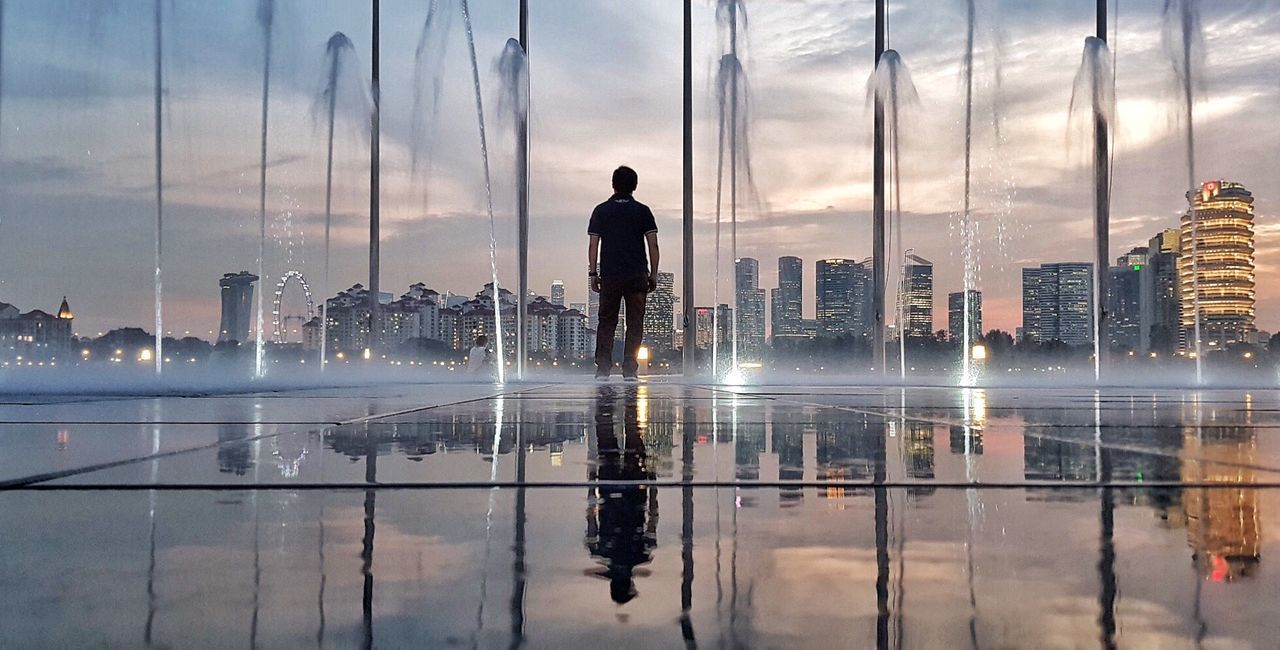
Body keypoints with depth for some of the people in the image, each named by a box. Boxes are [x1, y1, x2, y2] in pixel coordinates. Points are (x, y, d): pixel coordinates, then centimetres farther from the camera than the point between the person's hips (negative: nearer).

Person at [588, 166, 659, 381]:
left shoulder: (601, 210, 4)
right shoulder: (642, 211, 3)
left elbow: (593, 244, 1)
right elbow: (653, 245, 0)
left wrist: (593, 273, 5)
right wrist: (654, 274, 5)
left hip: (609, 275, 1)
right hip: (637, 275, -1)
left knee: (606, 322, 8)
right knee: (634, 323, 4)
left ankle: (603, 368, 3)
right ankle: (629, 369, -1)